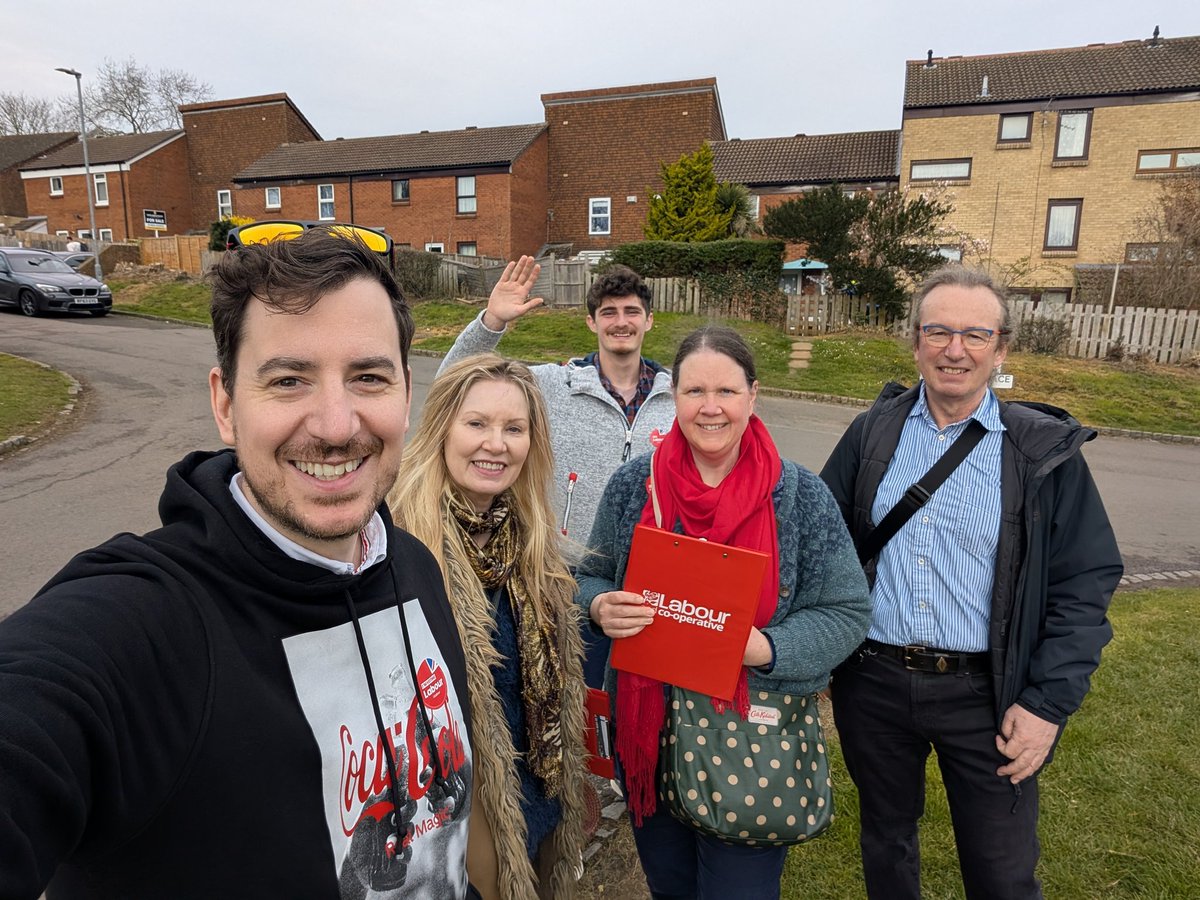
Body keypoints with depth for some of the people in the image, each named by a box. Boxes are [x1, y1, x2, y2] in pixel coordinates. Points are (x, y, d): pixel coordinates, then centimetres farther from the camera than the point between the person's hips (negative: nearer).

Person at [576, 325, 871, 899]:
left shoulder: (801, 497, -9)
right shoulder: (632, 485, -4)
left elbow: (847, 612, -6)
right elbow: (592, 576, 7)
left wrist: (767, 648, -23)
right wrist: (601, 608, -16)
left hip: (754, 740, -2)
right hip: (645, 730, 3)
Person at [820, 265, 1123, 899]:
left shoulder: (1045, 452, -5)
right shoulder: (874, 432, -1)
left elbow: (1085, 583, -4)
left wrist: (1048, 702, -9)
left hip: (985, 693, -1)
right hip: (872, 681, 2)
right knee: (885, 838, 23)